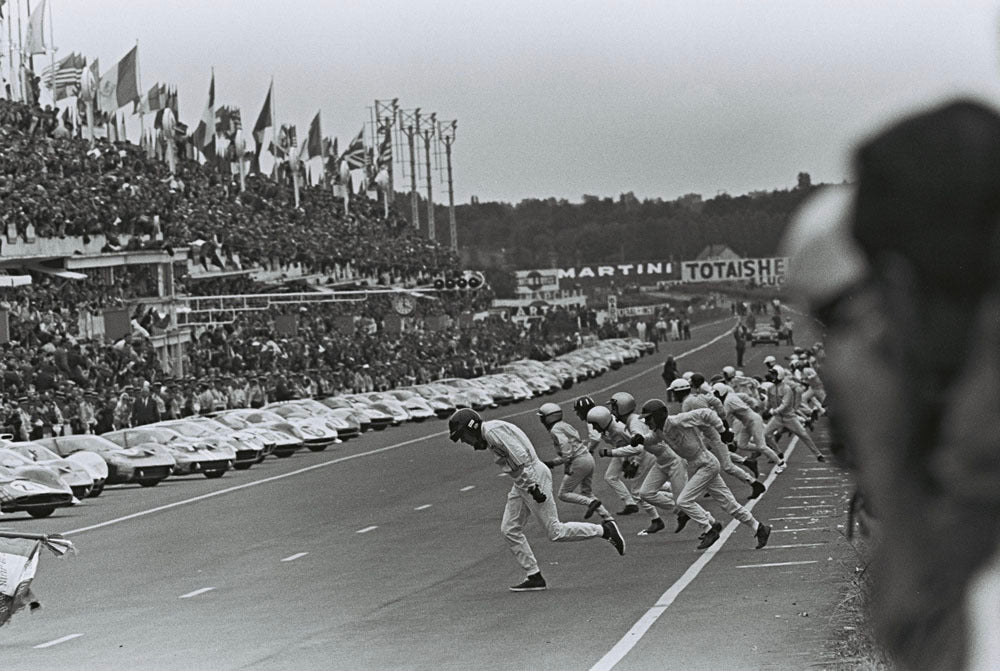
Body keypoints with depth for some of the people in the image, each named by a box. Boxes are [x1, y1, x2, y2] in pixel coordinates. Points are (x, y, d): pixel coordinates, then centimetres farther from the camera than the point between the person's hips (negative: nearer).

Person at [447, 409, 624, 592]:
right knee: (509, 530, 6)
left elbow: (520, 456, -24)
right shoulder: (488, 437, 15)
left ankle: (605, 530, 4)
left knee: (555, 532, -6)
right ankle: (534, 577, 8)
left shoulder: (492, 430, -16)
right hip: (521, 485, 10)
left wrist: (532, 487, -27)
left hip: (533, 478, -10)